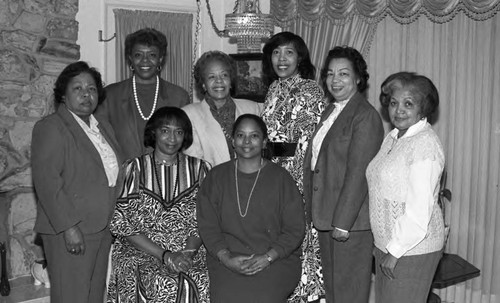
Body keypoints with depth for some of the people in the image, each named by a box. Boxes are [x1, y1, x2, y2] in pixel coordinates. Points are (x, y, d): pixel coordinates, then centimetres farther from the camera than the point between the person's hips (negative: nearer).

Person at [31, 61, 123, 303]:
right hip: (69, 231, -7)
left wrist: (114, 221, 13)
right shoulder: (50, 128, -10)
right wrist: (69, 227, -21)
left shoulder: (103, 127, 15)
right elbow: (47, 183, -17)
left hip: (103, 228, 7)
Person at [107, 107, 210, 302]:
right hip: (142, 252, -2)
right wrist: (165, 255, -11)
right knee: (166, 286, -30)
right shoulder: (135, 169, 2)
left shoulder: (198, 169, 9)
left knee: (207, 283, -25)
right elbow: (122, 224, -3)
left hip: (191, 252, 2)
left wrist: (188, 253, -13)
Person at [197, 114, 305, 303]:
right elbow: (208, 226, 5)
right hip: (227, 258, 1)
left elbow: (294, 229, 1)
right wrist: (227, 258, -10)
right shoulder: (216, 177, 8)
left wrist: (267, 258, -12)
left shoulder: (280, 178, 3)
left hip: (276, 258, -1)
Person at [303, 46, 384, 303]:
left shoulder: (365, 116, -15)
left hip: (350, 219, -8)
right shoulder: (330, 111, 13)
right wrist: (314, 211, 12)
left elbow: (358, 173, -20)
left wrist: (343, 223, -21)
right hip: (326, 215, 8)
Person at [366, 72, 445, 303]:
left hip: (412, 248, -8)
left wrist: (395, 251, -16)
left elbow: (419, 210, -21)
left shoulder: (425, 144, -17)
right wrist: (385, 247, 11)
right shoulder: (393, 137, 9)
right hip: (386, 243, 8)